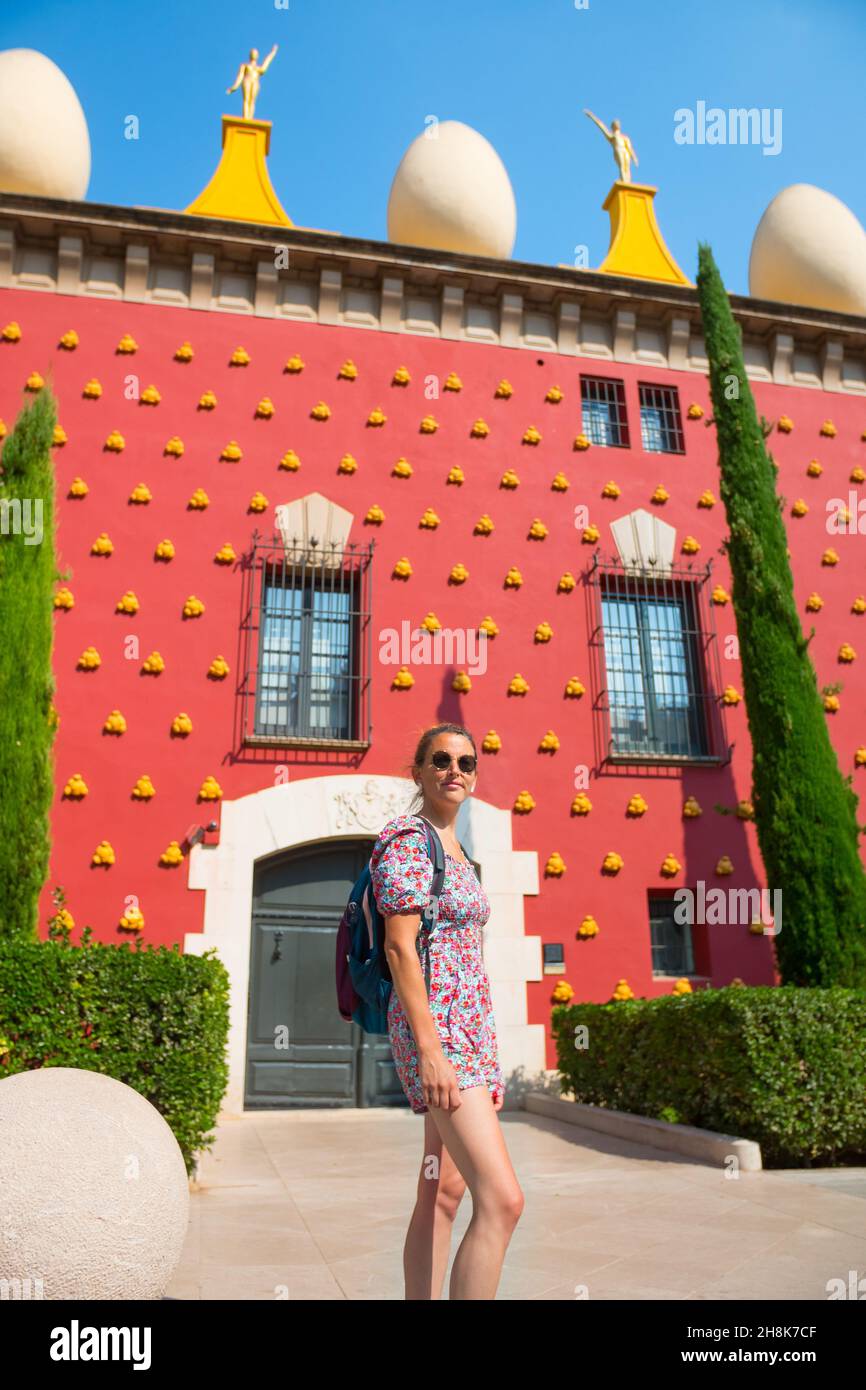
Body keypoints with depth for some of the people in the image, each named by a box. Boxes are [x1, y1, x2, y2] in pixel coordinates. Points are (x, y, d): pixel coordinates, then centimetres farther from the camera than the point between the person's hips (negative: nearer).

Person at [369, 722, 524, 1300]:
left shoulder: (455, 852, 18)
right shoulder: (408, 841, -9)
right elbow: (400, 947, -16)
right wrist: (429, 1049, -22)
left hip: (470, 1025, 10)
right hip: (435, 1026, -10)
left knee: (444, 1192, 13)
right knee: (503, 1200, -15)